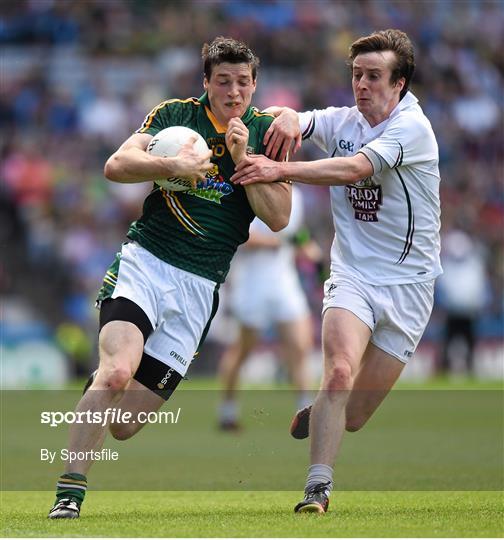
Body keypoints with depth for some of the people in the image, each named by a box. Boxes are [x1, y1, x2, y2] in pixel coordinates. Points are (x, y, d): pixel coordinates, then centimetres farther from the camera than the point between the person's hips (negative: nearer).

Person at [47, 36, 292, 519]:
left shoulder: (266, 132, 6)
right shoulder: (174, 114, 4)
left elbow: (278, 218, -2)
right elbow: (116, 166, -6)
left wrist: (242, 158, -12)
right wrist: (173, 165, -22)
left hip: (200, 287, 2)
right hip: (144, 262, -2)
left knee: (123, 425, -2)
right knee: (116, 373, -29)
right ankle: (68, 494, -24)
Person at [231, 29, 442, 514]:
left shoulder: (412, 127, -13)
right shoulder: (341, 121, 4)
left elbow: (355, 169, -26)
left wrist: (280, 169, -35)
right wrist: (286, 116, -20)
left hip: (407, 285, -2)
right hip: (352, 276, 2)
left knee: (354, 414, 3)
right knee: (339, 372, -25)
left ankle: (314, 418, 37)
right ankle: (317, 487, -20)